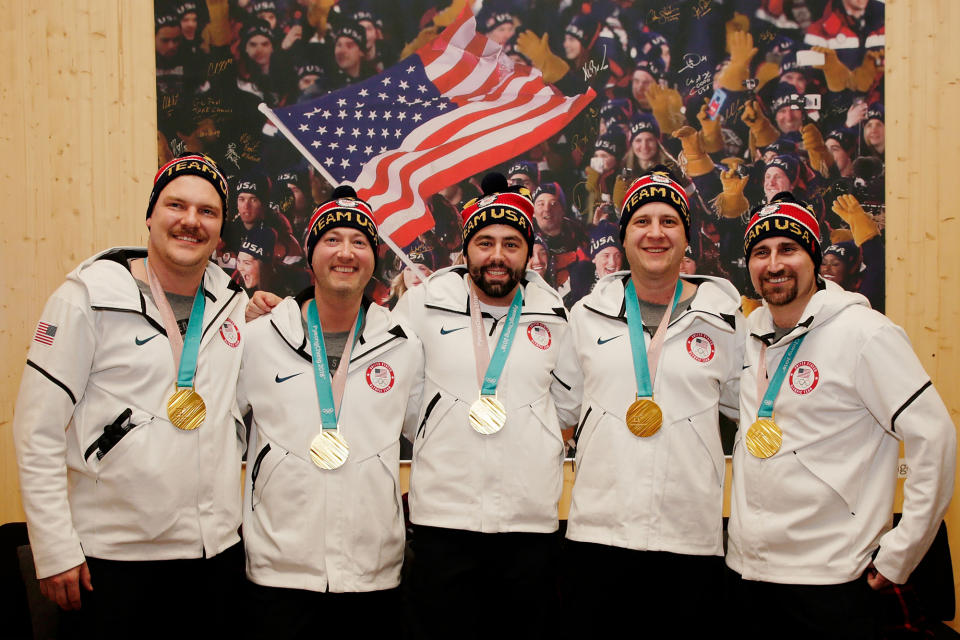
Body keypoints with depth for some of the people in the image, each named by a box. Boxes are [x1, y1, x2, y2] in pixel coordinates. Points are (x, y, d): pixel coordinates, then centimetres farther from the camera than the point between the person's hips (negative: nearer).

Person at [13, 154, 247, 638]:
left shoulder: (233, 302, 6)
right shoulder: (91, 294, -6)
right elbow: (38, 432, -7)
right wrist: (55, 550, -9)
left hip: (219, 547, 4)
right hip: (118, 556, -4)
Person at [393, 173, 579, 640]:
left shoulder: (553, 315, 7)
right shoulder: (424, 304, 1)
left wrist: (533, 447, 12)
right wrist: (428, 436, 8)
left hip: (531, 519, 2)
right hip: (442, 516, -1)